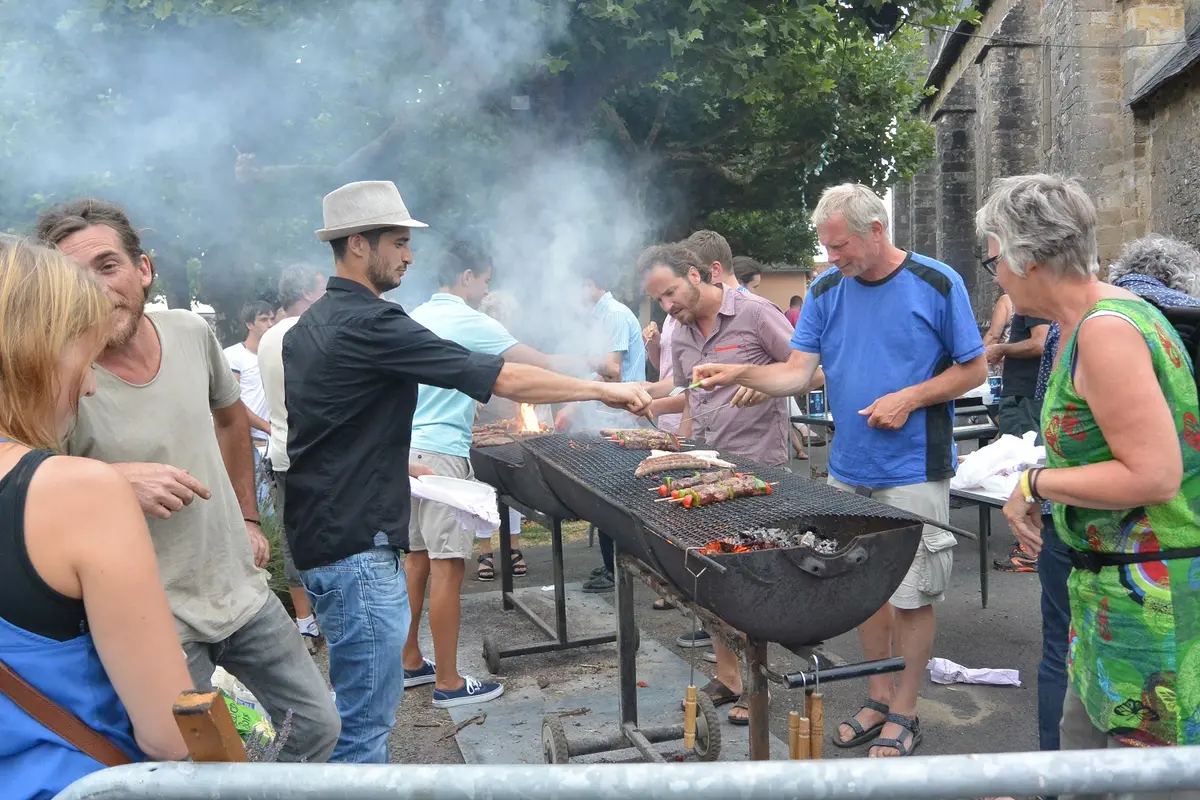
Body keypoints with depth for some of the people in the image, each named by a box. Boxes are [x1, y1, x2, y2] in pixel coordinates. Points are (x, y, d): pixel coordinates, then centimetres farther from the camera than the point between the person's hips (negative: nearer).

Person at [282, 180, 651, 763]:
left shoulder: (309, 325, 12)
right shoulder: (371, 324, -19)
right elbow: (508, 380, -20)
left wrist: (397, 463, 16)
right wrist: (605, 390, -12)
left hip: (320, 534, 10)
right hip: (356, 546, -10)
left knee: (364, 701, 22)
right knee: (366, 718, 0)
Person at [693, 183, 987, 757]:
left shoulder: (937, 285, -6)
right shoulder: (826, 291, 5)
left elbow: (974, 369, -2)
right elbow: (798, 373, -1)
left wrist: (909, 397, -15)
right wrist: (741, 373, -18)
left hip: (913, 472, -4)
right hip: (849, 470, 5)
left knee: (911, 594, 3)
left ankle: (904, 713, 20)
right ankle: (880, 697, 30)